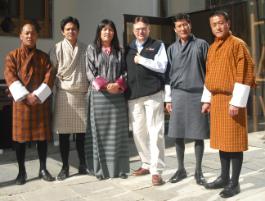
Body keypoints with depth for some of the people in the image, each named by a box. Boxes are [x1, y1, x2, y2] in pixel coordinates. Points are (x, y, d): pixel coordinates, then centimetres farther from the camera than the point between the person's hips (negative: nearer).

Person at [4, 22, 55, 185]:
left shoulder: (44, 57, 10)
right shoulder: (12, 56, 4)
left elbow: (49, 78, 0)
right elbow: (10, 78, -7)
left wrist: (37, 95, -14)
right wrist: (25, 96, -18)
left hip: (42, 102, 2)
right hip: (21, 102, -1)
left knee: (43, 136, 5)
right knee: (20, 137, 3)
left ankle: (43, 169, 17)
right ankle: (22, 171, 14)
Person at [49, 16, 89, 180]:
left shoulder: (85, 49, 7)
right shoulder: (57, 49, 1)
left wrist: (91, 89, 4)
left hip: (82, 94, 2)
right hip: (64, 94, -2)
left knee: (82, 131, 7)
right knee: (64, 132, 3)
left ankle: (83, 165, 20)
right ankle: (65, 167, 14)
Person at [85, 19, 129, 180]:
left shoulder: (119, 50, 12)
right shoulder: (92, 49, 6)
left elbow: (125, 71, 8)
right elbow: (90, 72, -1)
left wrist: (118, 85, -11)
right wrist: (104, 86, -14)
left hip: (118, 95, 2)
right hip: (99, 95, -2)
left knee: (118, 131, 3)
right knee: (100, 132, 1)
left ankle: (119, 168, 11)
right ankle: (101, 169, 9)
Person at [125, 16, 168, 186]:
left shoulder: (158, 45, 4)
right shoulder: (129, 48, 16)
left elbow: (162, 66, -8)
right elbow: (125, 69, 16)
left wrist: (141, 60, -7)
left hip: (153, 94, -5)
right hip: (133, 95, 5)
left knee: (155, 132, -6)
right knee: (138, 132, 9)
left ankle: (156, 170, -1)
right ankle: (147, 164, 24)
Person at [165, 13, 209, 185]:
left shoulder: (201, 45, 3)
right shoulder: (172, 49, 11)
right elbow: (168, 74, 13)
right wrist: (168, 98, 8)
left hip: (198, 94, -2)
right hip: (178, 95, 3)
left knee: (198, 134, 1)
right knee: (178, 134, 4)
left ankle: (198, 171, 14)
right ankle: (181, 169, 18)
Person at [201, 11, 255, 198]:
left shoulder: (238, 44, -8)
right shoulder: (212, 48, 15)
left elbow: (244, 75, -14)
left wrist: (236, 102, -19)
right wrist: (207, 99, 14)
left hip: (231, 100, -7)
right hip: (216, 99, 7)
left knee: (234, 141, -2)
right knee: (221, 140, 12)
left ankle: (234, 183, 8)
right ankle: (224, 178, 24)